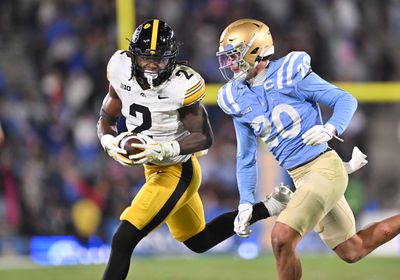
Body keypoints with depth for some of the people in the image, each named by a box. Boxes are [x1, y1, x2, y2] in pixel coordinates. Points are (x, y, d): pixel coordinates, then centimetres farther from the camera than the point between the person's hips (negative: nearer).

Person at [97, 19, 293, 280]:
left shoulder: (181, 85, -26)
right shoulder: (122, 70, -12)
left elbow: (205, 138, -19)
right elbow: (106, 119, 0)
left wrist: (162, 149, -33)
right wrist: (110, 142, -23)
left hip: (177, 172, -7)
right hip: (155, 170, 7)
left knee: (123, 240, -14)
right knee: (198, 242, 24)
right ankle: (268, 207, 34)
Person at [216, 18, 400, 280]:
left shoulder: (289, 74, -13)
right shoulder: (237, 100, 6)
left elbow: (346, 100, -9)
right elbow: (246, 157, 15)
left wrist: (331, 128, -28)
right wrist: (246, 202, 6)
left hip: (324, 167, -7)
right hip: (300, 178, 7)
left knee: (281, 238, -21)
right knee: (352, 251, 14)